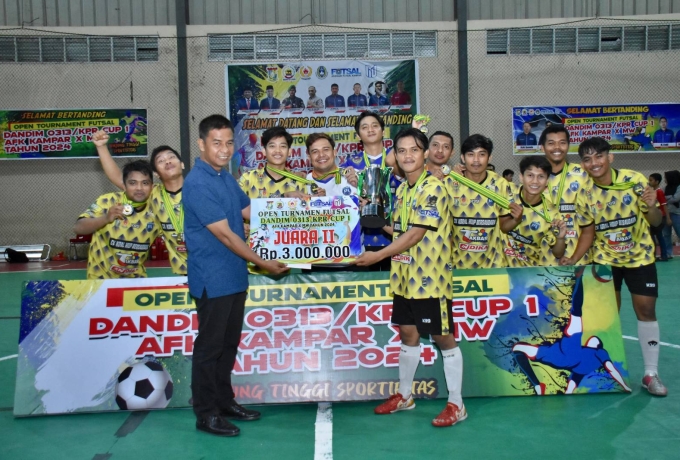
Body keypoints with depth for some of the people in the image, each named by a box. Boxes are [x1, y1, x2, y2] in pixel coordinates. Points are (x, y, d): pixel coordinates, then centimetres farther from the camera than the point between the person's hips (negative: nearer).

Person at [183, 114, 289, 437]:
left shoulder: (227, 178, 10)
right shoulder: (197, 183, -18)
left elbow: (250, 212, 18)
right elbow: (224, 234, -20)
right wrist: (262, 263, -15)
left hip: (234, 276, 9)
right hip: (212, 280, -9)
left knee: (229, 343, 17)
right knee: (209, 346, 3)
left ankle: (224, 401, 31)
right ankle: (206, 413, 16)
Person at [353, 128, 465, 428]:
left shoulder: (433, 188, -15)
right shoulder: (403, 189, 11)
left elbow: (415, 235, -19)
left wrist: (377, 256, -17)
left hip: (429, 276, -8)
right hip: (404, 274, 8)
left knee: (443, 336, 2)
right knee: (408, 334, 17)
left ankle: (456, 405, 13)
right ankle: (404, 395, 31)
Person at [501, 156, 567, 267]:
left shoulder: (550, 212, -7)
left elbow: (557, 254, -1)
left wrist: (560, 238, -23)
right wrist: (516, 220, -20)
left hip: (538, 267, 0)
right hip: (508, 264, 0)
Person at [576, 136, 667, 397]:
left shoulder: (634, 180, -15)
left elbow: (655, 222, -7)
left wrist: (651, 207, -29)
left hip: (640, 256, 0)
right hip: (605, 259, 1)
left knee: (646, 310, -1)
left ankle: (651, 374, 10)